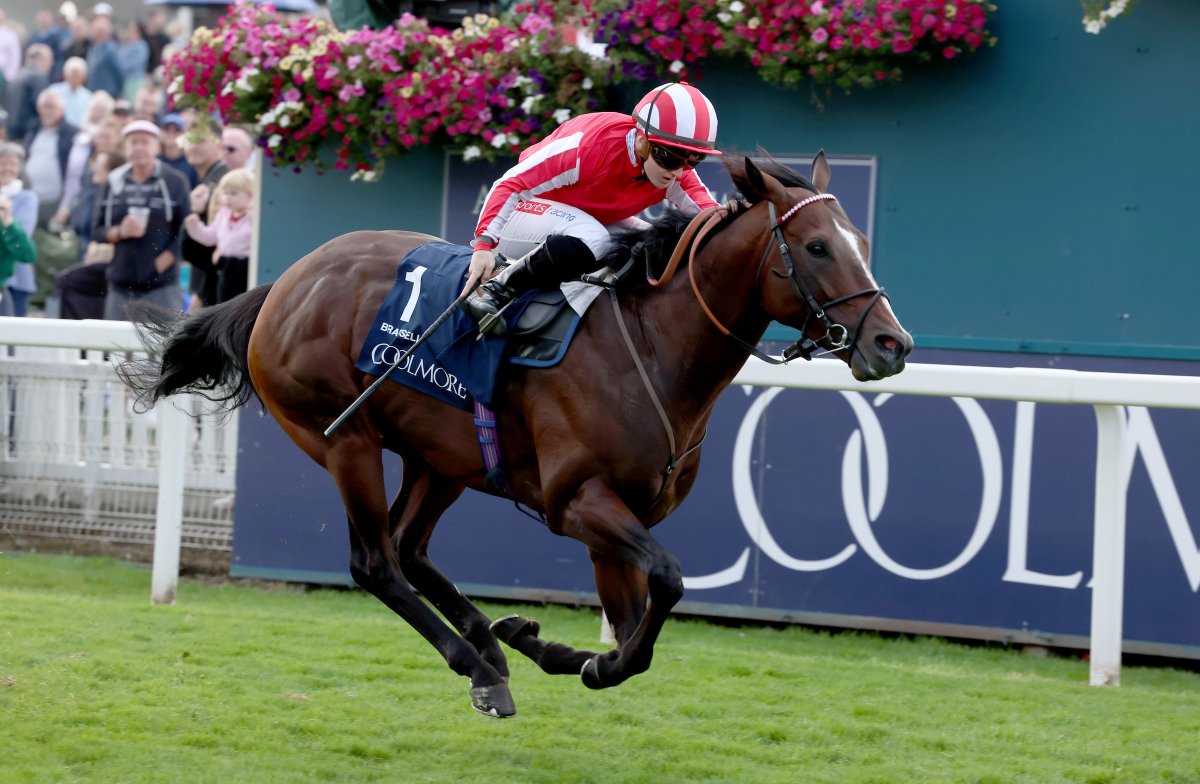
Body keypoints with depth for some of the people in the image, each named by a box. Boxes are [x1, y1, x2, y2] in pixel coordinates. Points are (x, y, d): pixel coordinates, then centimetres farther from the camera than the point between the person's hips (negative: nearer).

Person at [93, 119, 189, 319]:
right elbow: (97, 231, 10)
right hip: (120, 284, 4)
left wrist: (165, 260, -12)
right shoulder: (114, 183, 10)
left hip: (162, 286, -4)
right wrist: (120, 232, -10)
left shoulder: (175, 182, 1)